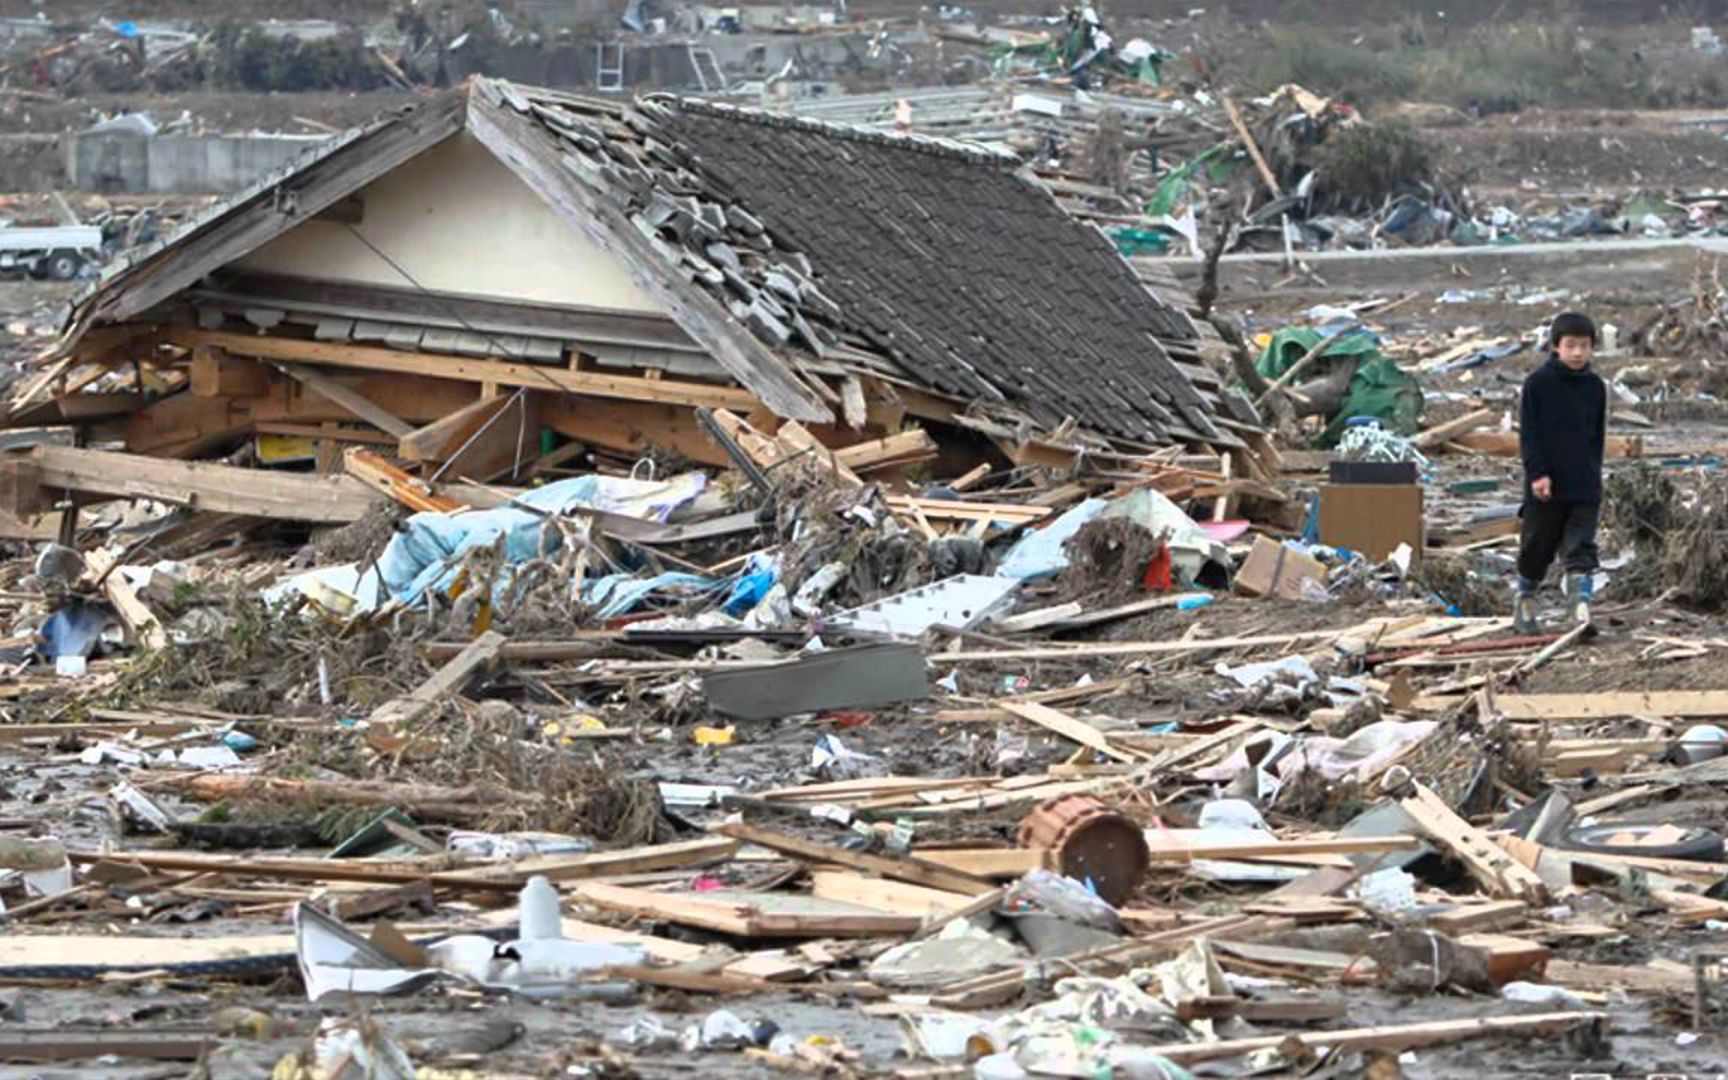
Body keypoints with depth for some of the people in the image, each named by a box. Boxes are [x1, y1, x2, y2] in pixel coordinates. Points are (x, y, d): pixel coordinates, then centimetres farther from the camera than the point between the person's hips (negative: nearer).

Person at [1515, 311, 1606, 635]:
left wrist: (1592, 472, 12)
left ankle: (1580, 607, -11)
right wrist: (1538, 472, -14)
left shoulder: (1595, 387, 7)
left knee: (1581, 550, -6)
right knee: (1536, 548, 9)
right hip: (1545, 486, -2)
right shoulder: (1538, 383, -5)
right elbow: (1528, 434, -6)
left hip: (1585, 487, 2)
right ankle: (1525, 607, 24)